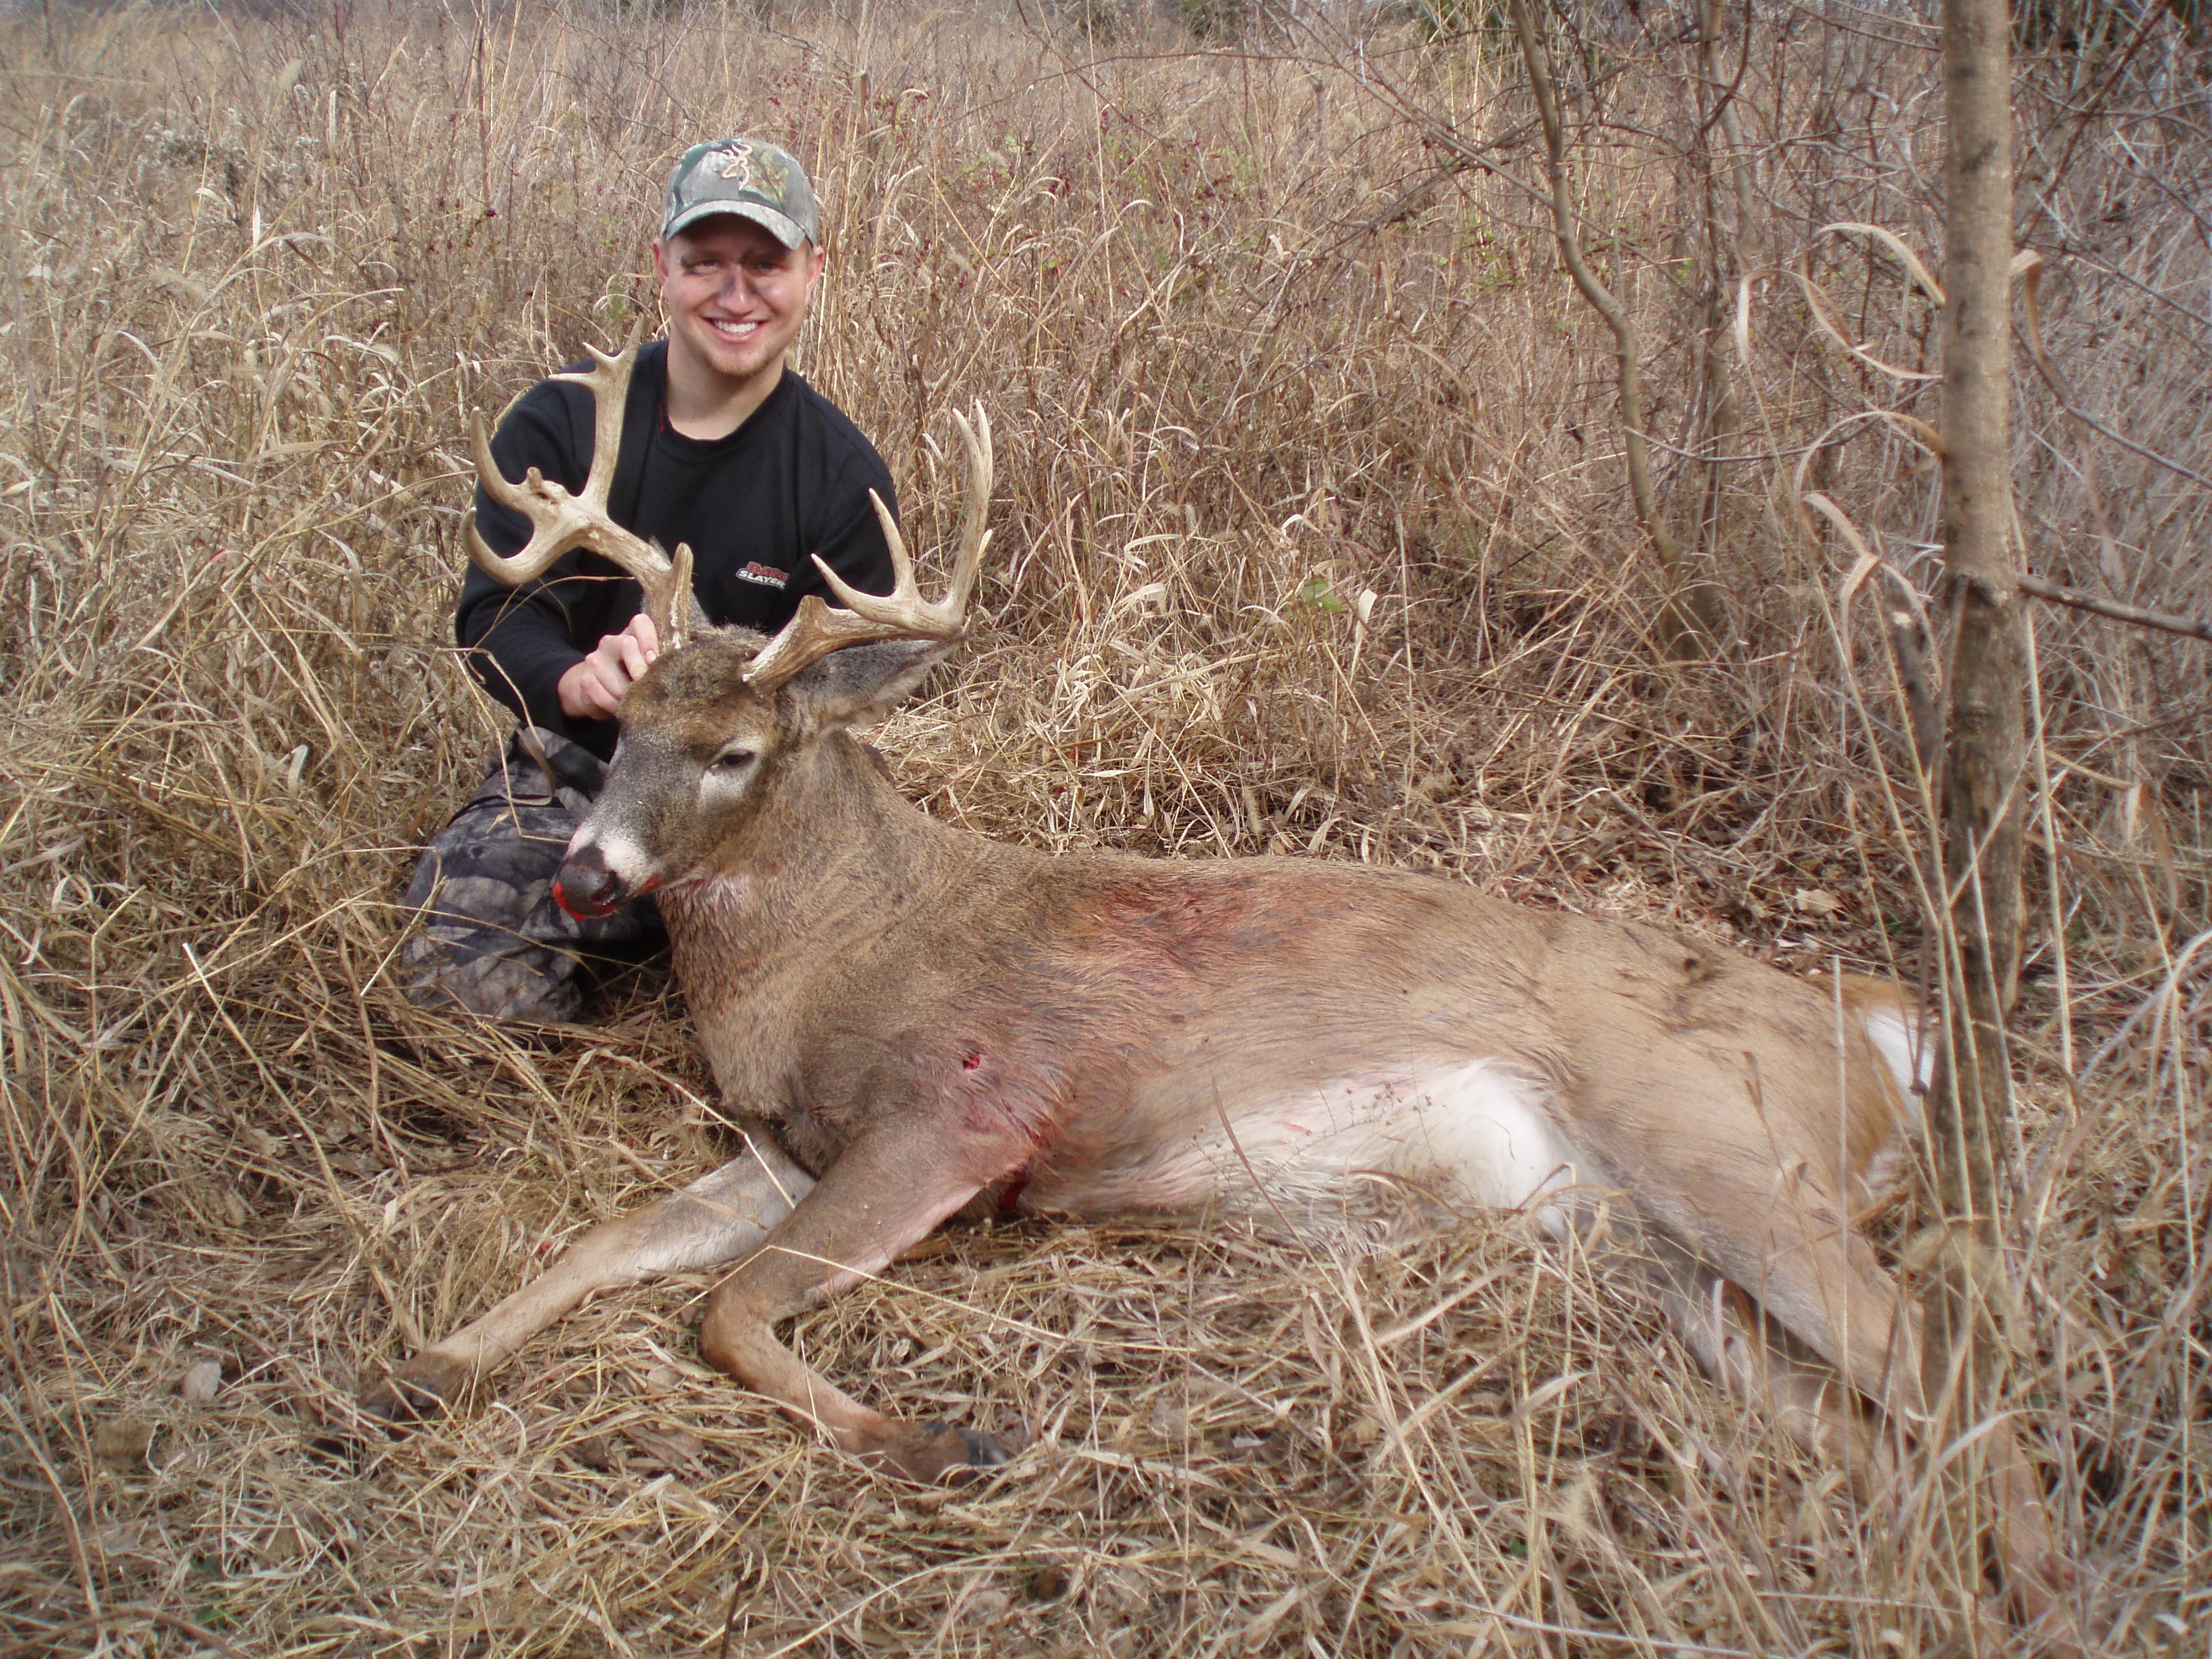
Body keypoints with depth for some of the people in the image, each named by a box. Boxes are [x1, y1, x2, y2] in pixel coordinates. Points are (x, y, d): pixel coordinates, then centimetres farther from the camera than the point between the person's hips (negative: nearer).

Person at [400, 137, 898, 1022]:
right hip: (572, 771, 0)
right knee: (450, 962, -25)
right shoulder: (560, 423, -2)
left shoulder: (844, 476, -3)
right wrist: (574, 679, -32)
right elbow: (493, 615, -8)